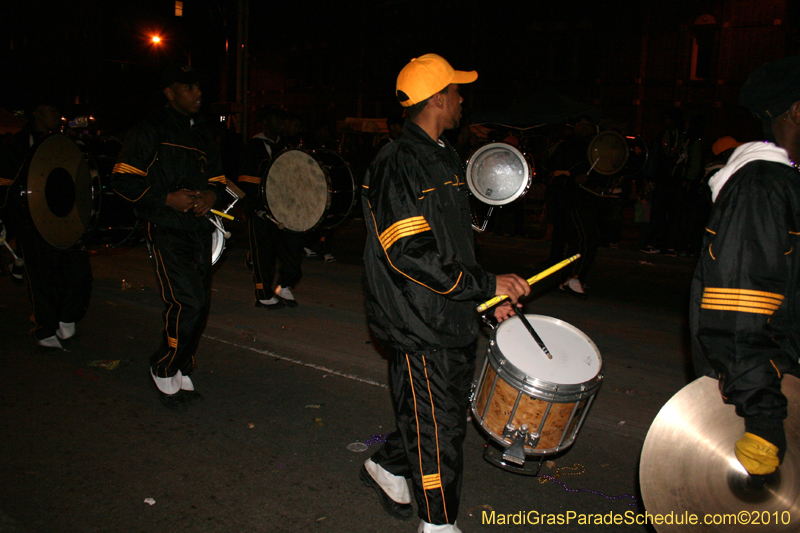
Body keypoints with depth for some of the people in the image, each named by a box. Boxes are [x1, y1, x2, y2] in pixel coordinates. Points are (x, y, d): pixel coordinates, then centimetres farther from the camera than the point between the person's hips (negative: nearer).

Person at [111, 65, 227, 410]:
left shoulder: (203, 132, 17)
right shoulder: (149, 132, -3)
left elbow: (218, 176, 23)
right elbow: (122, 180, -7)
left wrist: (213, 194, 0)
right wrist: (167, 198, -16)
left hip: (200, 228, 7)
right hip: (167, 229, -6)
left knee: (199, 305, 7)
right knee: (186, 303, -15)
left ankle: (181, 372, 24)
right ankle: (163, 370, 8)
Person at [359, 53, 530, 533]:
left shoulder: (445, 157, 13)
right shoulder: (397, 165, -17)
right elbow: (409, 253, -25)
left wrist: (489, 295, 11)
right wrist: (485, 284, -21)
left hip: (455, 317, 9)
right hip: (420, 326, -9)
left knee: (448, 410, 20)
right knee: (440, 427, 2)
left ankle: (388, 466, 43)